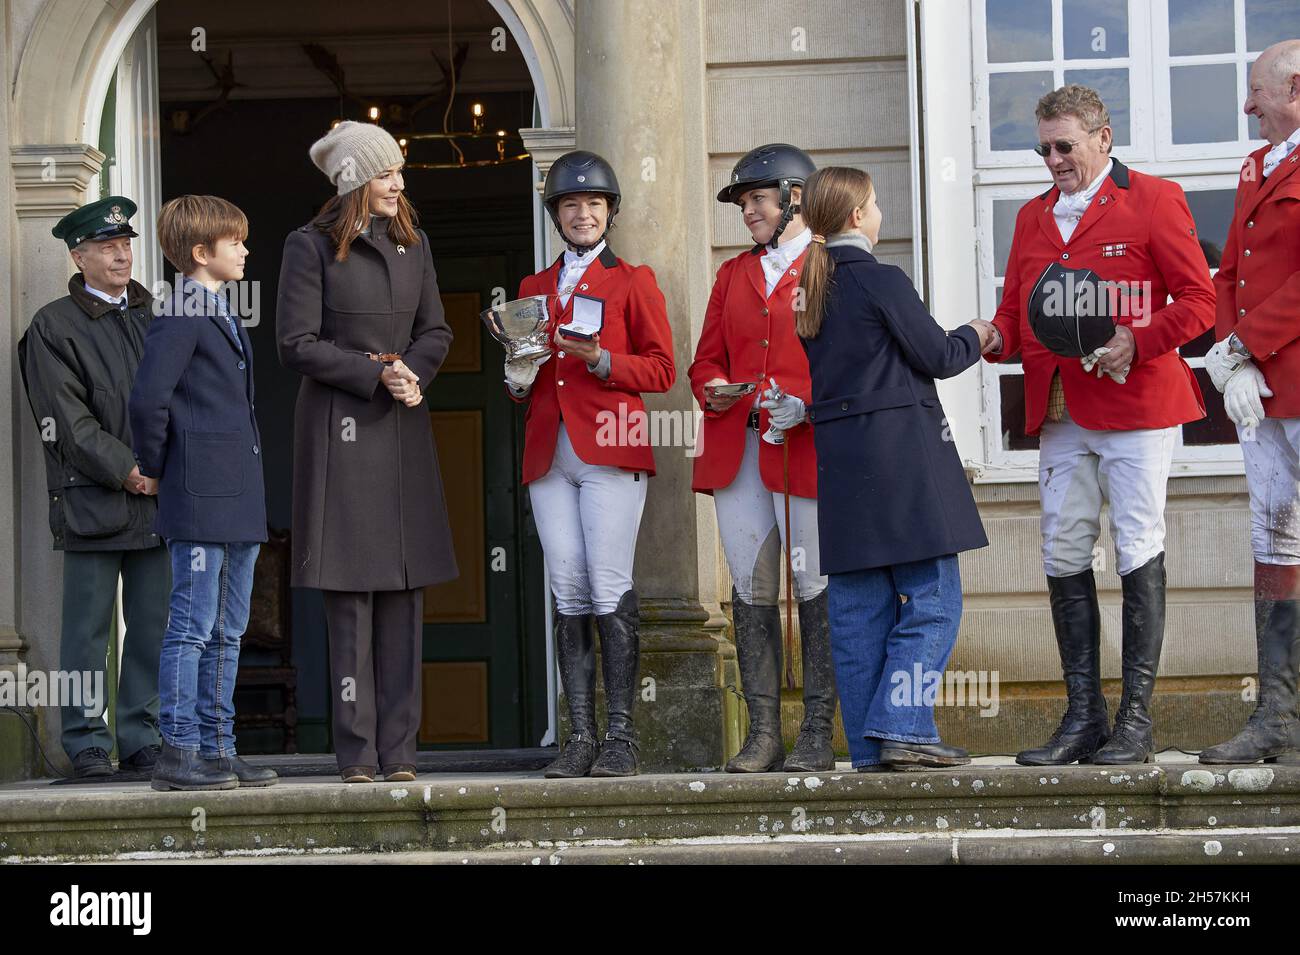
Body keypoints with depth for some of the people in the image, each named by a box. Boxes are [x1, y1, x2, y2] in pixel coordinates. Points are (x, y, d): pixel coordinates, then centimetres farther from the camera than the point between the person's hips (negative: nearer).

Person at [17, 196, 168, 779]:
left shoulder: (155, 318, 17)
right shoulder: (53, 327, 0)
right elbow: (68, 420, -7)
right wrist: (126, 471, -14)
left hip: (157, 496, 5)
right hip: (93, 500, -5)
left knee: (153, 626, 5)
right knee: (88, 629, -2)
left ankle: (141, 740, 12)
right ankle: (87, 745, 3)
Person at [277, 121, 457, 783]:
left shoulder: (412, 243, 13)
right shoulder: (311, 246, -3)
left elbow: (435, 332, 15)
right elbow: (297, 344, -7)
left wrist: (412, 372, -6)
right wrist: (376, 374, -14)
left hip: (402, 430, 5)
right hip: (339, 429, -5)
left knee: (405, 590, 2)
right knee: (350, 593, -5)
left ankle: (398, 751, 5)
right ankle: (357, 754, -2)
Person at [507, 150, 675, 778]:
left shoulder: (633, 281, 9)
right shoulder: (533, 289, 22)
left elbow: (660, 370, 2)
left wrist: (600, 360, -13)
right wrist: (518, 378, 2)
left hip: (610, 450, -4)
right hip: (548, 455, 4)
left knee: (611, 591, -12)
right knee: (569, 595, -1)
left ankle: (621, 738, -10)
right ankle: (580, 737, -1)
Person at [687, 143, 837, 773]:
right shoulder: (734, 274, 22)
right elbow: (706, 360, 21)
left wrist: (805, 404, -18)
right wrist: (714, 391, -2)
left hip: (806, 448, -5)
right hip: (736, 449, 5)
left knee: (815, 590, -5)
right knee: (751, 589, 1)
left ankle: (817, 737, -2)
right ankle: (763, 735, 3)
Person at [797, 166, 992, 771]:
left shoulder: (807, 289, 11)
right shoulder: (880, 280, -10)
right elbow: (937, 357, -6)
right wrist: (974, 337, 15)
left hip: (835, 462, 7)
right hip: (901, 458, -7)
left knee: (859, 607, 7)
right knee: (933, 597, -3)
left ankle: (868, 746, 7)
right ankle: (902, 727, -13)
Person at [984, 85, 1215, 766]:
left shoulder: (1153, 200, 1)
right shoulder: (1034, 217, 18)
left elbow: (1198, 300, -2)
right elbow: (1016, 307, 22)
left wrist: (1136, 342, -17)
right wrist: (997, 339, -1)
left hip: (1135, 400, -6)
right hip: (1059, 412, 6)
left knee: (1137, 551, -4)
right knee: (1064, 555, 2)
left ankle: (1135, 719, -1)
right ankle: (1083, 717, 8)